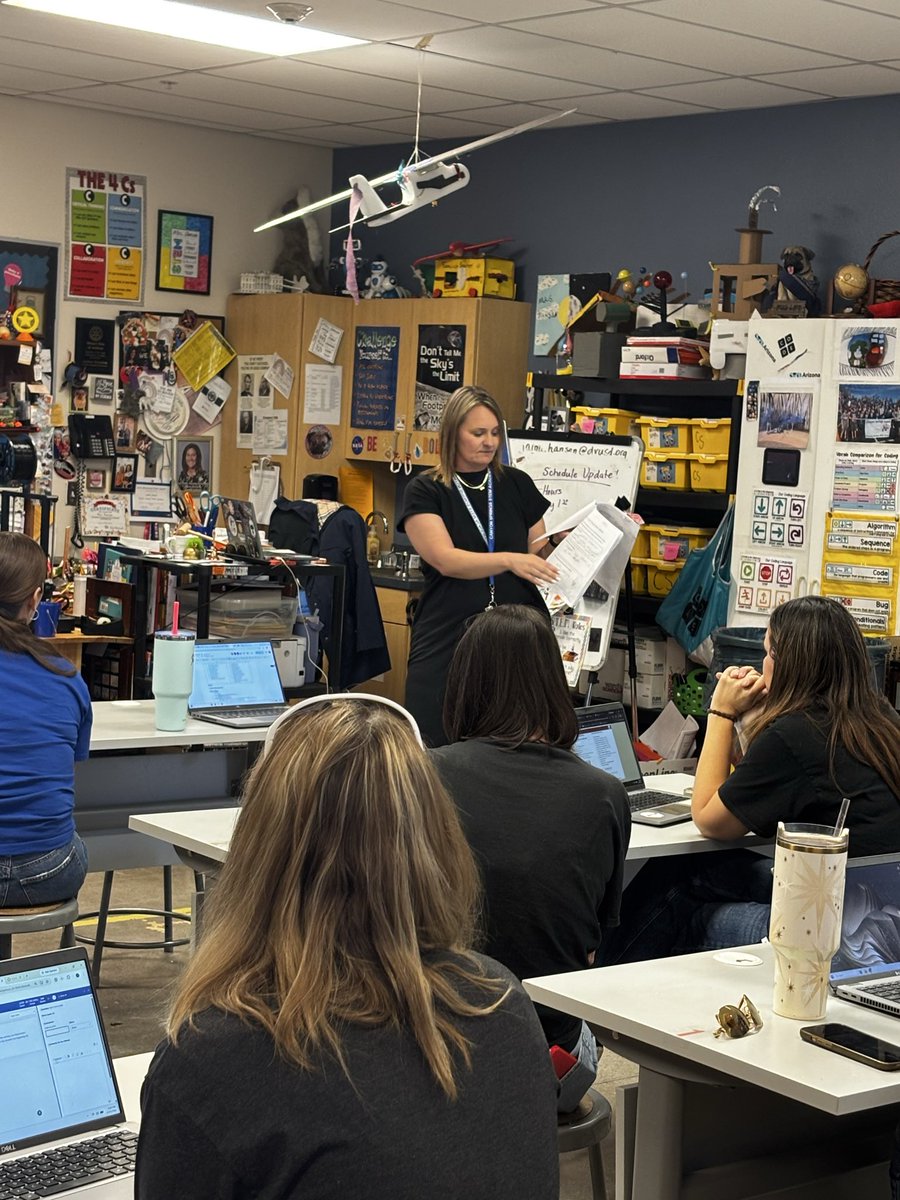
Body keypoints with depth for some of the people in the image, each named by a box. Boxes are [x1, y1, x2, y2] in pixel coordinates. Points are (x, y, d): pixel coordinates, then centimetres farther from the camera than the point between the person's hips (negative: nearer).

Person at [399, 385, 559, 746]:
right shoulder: (426, 492, 1)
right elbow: (446, 561, -13)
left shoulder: (517, 485, 11)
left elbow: (540, 553, 17)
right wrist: (509, 560, -27)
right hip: (447, 643, -2)